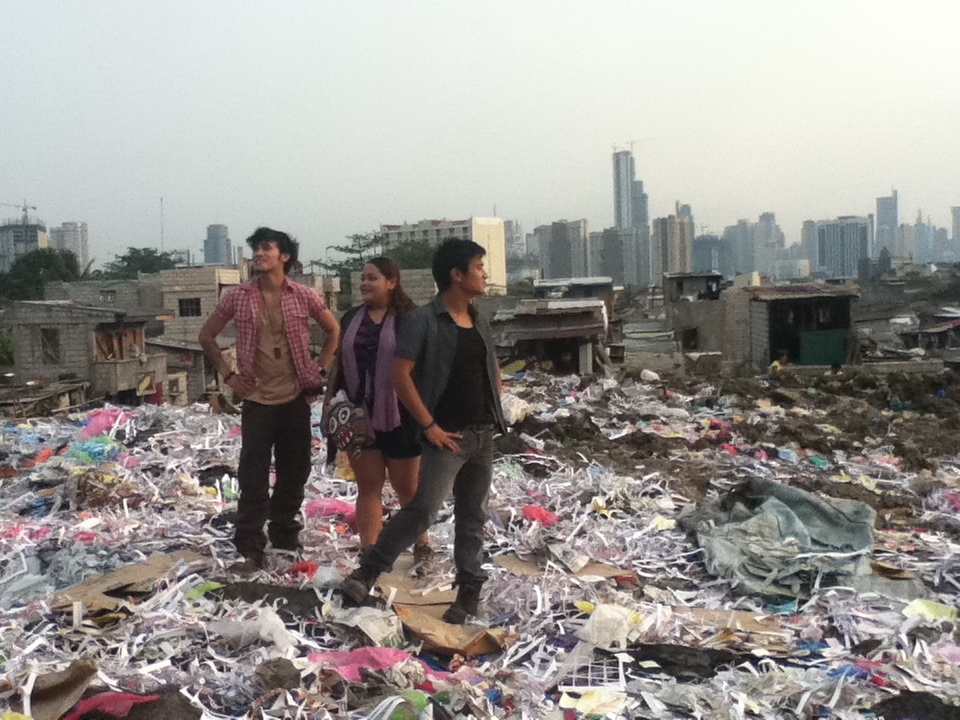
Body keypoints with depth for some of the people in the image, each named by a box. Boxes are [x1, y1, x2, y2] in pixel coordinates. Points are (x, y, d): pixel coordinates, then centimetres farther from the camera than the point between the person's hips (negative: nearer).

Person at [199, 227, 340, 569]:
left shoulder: (304, 296, -3)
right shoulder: (238, 296, -2)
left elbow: (333, 330, 11)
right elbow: (207, 335, 9)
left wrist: (320, 371, 4)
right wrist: (228, 375, 1)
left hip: (296, 398, 1)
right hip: (257, 400, -1)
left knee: (295, 472, 10)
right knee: (253, 476, -1)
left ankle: (285, 535, 26)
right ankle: (250, 546, 7)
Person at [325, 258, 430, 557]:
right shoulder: (351, 318, 8)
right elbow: (339, 363, 13)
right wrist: (329, 401, 8)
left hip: (399, 418, -4)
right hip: (358, 418, 4)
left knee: (407, 488, 10)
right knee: (368, 487, 9)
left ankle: (421, 545, 29)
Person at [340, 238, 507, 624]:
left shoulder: (480, 323, 12)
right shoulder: (423, 320, -11)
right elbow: (400, 375, -15)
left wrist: (494, 414, 10)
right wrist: (429, 425, -16)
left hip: (484, 434, 7)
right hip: (448, 436, -7)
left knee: (473, 514, 12)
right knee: (422, 510, -12)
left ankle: (470, 587, 23)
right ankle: (367, 571, 1)